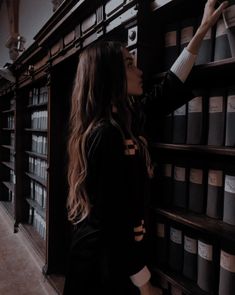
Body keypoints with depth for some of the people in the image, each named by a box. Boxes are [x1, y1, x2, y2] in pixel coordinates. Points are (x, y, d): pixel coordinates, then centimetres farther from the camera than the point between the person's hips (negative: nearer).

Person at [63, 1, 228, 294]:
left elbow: (166, 93, 9)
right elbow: (116, 223, -27)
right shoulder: (108, 135, -27)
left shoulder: (119, 120, 1)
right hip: (105, 263, -9)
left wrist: (202, 31, 14)